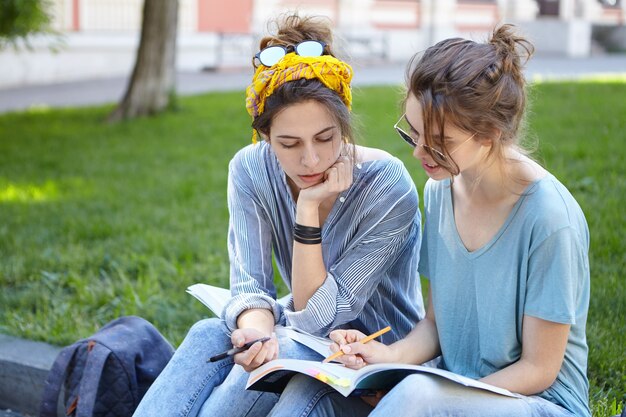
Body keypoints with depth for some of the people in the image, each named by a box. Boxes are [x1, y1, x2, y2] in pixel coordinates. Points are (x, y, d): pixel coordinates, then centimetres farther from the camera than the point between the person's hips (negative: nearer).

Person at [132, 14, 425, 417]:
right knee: (209, 335, -25)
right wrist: (257, 330, -37)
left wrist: (310, 207, -31)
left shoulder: (389, 188, -24)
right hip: (305, 335, 4)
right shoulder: (250, 170, -11)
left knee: (285, 353, -33)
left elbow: (318, 317, -22)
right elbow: (250, 285, -13)